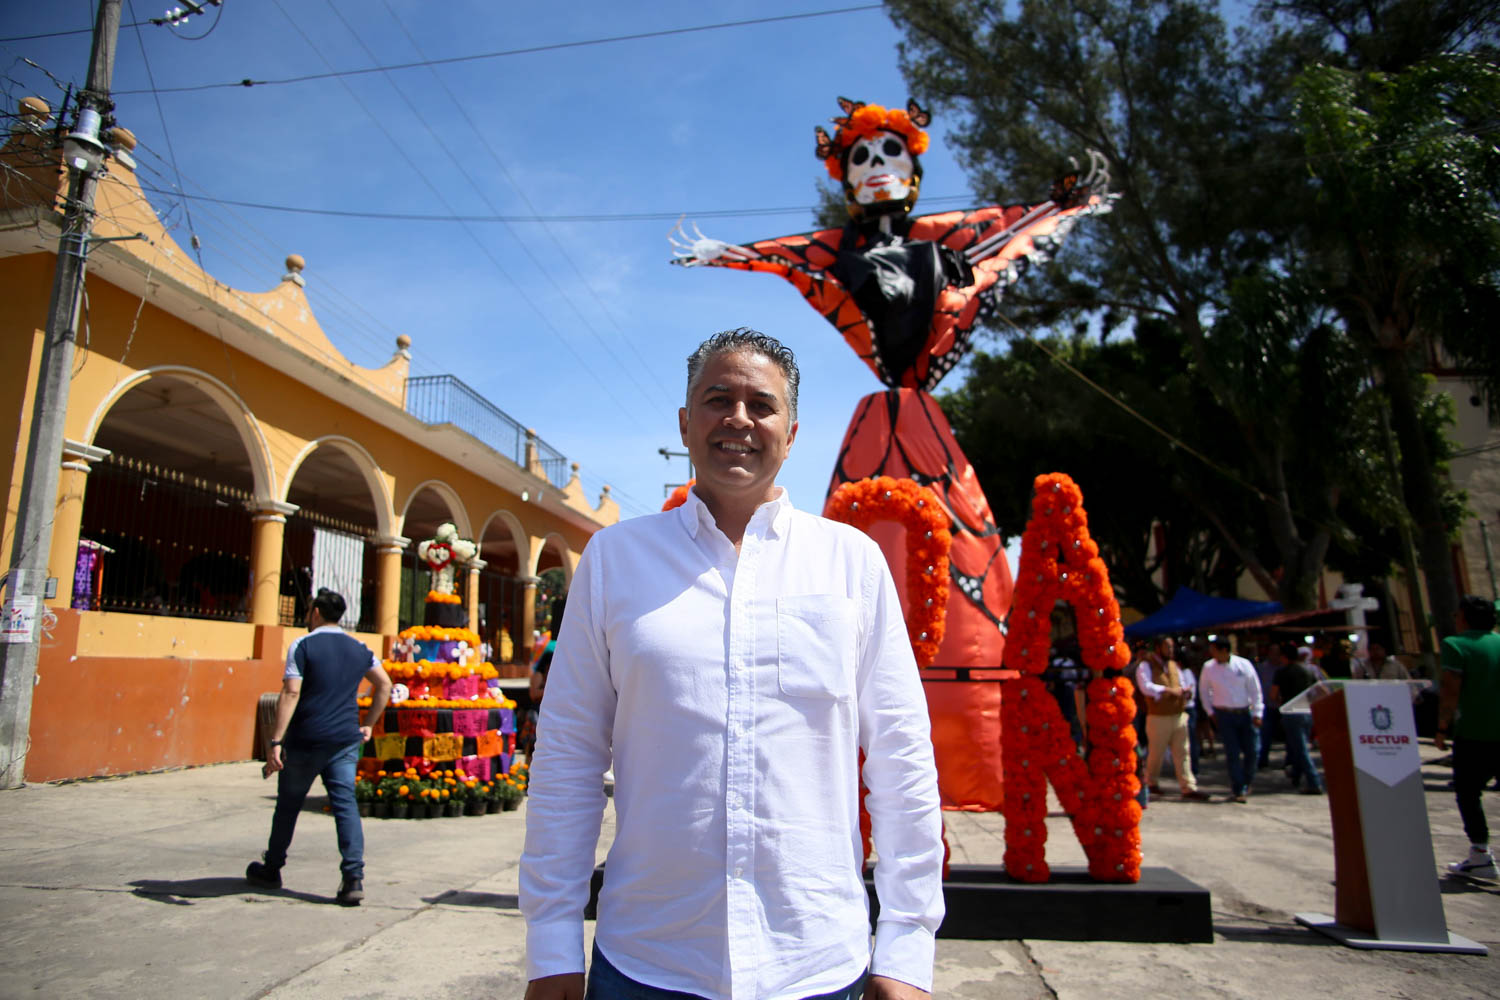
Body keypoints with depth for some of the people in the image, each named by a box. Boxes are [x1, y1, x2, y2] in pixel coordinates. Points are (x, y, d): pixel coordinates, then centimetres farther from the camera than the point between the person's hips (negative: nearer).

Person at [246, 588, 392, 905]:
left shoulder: (302, 646, -5)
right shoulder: (359, 649, 10)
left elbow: (291, 693, -14)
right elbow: (384, 685, 14)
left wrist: (276, 741, -16)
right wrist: (368, 724, 20)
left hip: (305, 740, -3)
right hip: (346, 740, 3)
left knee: (288, 804, 15)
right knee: (345, 804, 1)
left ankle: (271, 870, 33)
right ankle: (354, 877, -9)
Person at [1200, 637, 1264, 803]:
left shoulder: (1243, 664, -5)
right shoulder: (1208, 667, -4)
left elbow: (1255, 690, 0)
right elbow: (1204, 690, 9)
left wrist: (1257, 713, -3)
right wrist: (1210, 712, 6)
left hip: (1245, 713, 1)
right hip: (1224, 714, -1)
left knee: (1253, 751, 3)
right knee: (1232, 753, -1)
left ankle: (1245, 783, 26)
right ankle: (1238, 790, 8)